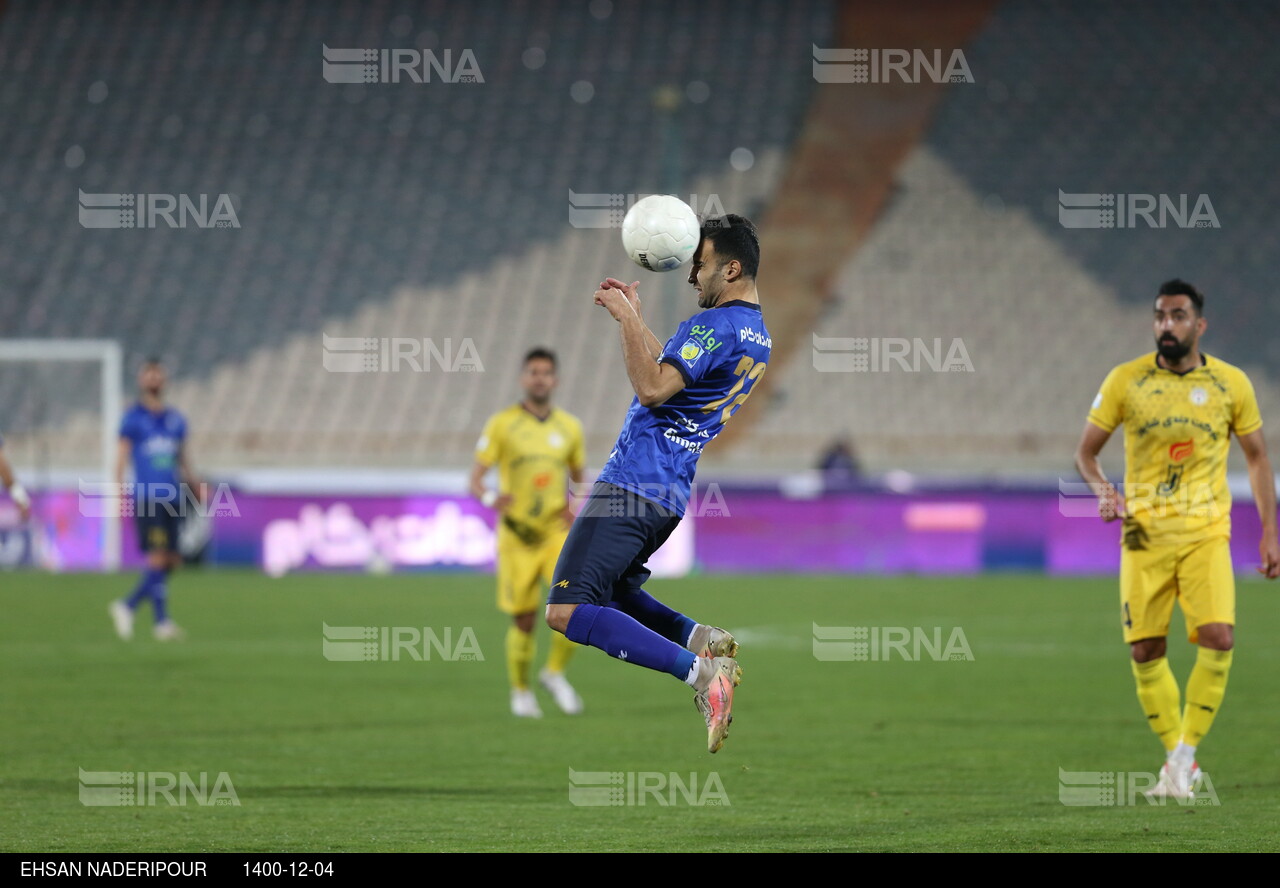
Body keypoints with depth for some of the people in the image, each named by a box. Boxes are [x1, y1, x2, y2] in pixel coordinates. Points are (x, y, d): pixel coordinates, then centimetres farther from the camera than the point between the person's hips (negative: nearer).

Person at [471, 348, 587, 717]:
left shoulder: (570, 427, 7)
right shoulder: (501, 424, -3)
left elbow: (579, 477, 19)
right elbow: (476, 478, -5)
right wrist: (489, 498, -28)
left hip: (557, 530, 2)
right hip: (517, 533, -2)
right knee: (524, 618, 1)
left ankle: (555, 672, 3)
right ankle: (520, 691, 23)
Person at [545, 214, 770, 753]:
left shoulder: (715, 325, -15)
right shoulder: (757, 335, 17)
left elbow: (652, 388, -25)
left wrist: (625, 318, -18)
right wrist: (633, 317, 26)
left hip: (632, 485, -10)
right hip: (671, 494, 10)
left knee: (567, 613, -18)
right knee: (609, 593, 27)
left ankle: (698, 670, -27)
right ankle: (701, 639, 3)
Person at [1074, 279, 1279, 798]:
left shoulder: (1231, 383, 3)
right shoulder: (1126, 381, 1)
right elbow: (1086, 452, 8)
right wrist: (1103, 491, -13)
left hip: (1206, 534, -1)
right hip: (1145, 534, 1)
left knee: (1218, 638, -18)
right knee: (1145, 651, -1)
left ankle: (1186, 751, -4)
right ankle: (1178, 762, 16)